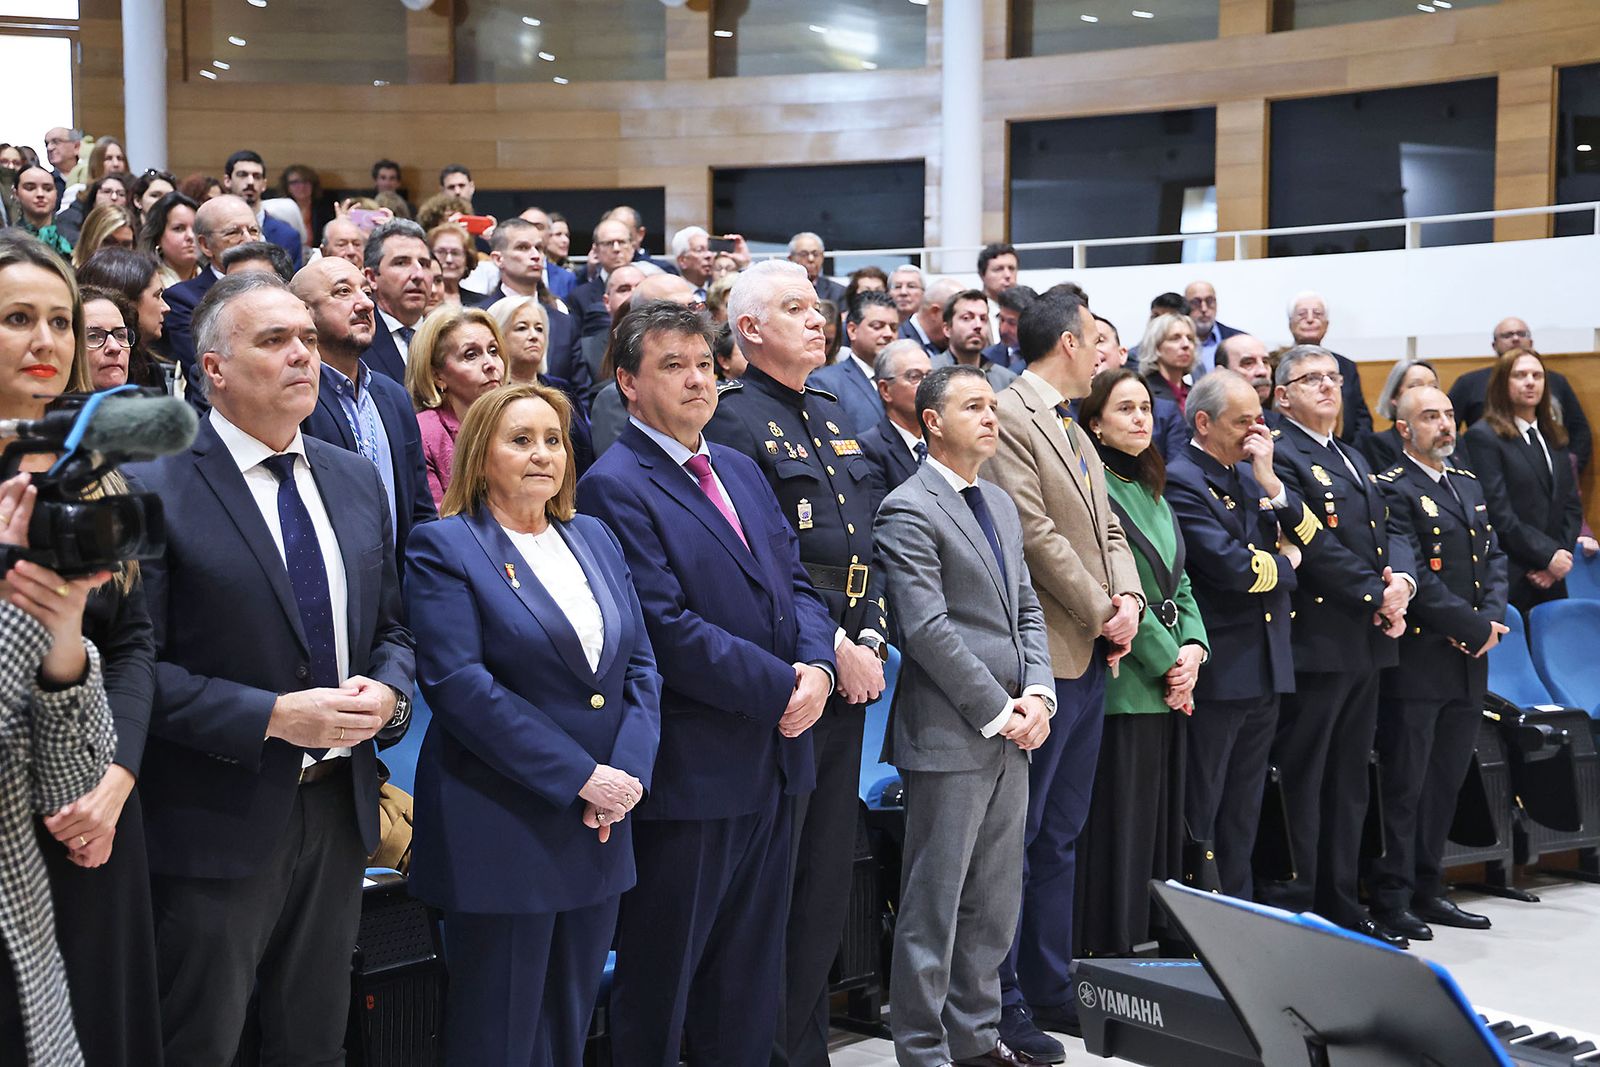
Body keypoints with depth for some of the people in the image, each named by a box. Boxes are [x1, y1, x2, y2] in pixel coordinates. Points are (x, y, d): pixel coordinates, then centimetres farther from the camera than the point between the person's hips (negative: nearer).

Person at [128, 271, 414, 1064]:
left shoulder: (355, 479, 8)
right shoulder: (155, 487, -12)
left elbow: (391, 631, 13)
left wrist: (388, 693, -8)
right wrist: (273, 717, -22)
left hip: (340, 811, 6)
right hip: (216, 822, -5)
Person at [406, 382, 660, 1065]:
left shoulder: (593, 538, 13)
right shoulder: (445, 548, -6)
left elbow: (641, 666, 9)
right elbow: (459, 683, -17)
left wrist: (628, 770, -8)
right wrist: (582, 776, -18)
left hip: (599, 828, 6)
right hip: (501, 828, -6)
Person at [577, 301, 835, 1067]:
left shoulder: (740, 470, 13)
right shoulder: (615, 486, -13)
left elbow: (793, 582, 13)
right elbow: (666, 629, -20)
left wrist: (817, 665, -7)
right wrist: (779, 688, -17)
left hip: (771, 761, 8)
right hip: (689, 770, -8)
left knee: (750, 982, 18)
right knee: (662, 980, 7)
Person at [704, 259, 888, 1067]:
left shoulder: (833, 416, 17)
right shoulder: (735, 420, -10)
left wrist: (872, 639, 3)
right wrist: (832, 651, -16)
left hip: (847, 673, 8)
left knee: (827, 879, 14)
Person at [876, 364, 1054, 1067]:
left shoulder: (1000, 504, 16)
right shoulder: (909, 510, -10)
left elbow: (1027, 609, 16)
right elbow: (927, 629, -17)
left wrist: (1037, 695, 0)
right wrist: (997, 710, -14)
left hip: (1012, 733, 8)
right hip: (949, 737, -8)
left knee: (995, 904, 14)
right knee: (934, 905, 1)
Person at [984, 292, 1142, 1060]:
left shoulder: (1075, 431, 18)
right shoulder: (1010, 418, -12)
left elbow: (1106, 527, 17)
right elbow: (1034, 533, -18)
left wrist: (1128, 598, -1)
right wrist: (1099, 613, -11)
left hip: (1090, 656, 9)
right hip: (1042, 657, -9)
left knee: (1060, 835, 14)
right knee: (1017, 836, -2)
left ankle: (1050, 987, 23)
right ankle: (1002, 1002, 7)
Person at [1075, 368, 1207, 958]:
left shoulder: (1152, 492, 17)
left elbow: (1178, 583, 16)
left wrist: (1193, 648, -1)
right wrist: (1168, 661, -11)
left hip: (1168, 688, 8)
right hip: (1120, 685, -8)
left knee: (1160, 823, 12)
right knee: (1118, 827, -5)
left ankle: (1154, 946, 20)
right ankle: (1108, 954, 3)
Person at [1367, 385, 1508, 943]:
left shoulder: (1469, 485, 17)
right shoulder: (1392, 489, -10)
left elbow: (1494, 557, 14)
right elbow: (1411, 576, -17)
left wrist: (1491, 618, -3)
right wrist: (1474, 626, -14)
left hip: (1468, 665, 8)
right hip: (1417, 660, -8)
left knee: (1446, 781, 13)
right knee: (1404, 784, -2)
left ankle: (1426, 891, 24)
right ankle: (1390, 899, 7)